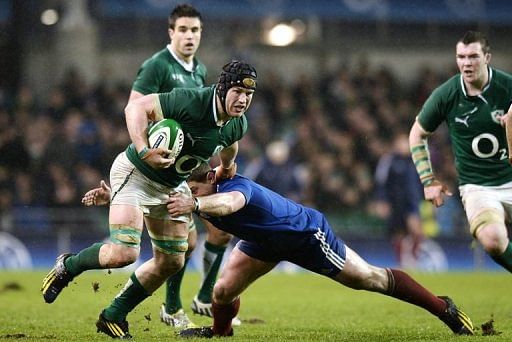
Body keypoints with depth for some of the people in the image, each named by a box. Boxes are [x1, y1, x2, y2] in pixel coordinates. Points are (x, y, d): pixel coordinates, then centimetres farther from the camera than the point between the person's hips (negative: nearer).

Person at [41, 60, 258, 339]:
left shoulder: (238, 125, -6)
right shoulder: (190, 102, -30)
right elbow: (136, 107, -28)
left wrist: (227, 167, 32)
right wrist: (143, 151, -39)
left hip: (172, 187, 8)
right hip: (135, 173, -8)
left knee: (171, 261, 8)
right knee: (124, 253, -22)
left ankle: (113, 317, 23)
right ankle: (67, 266, 8)